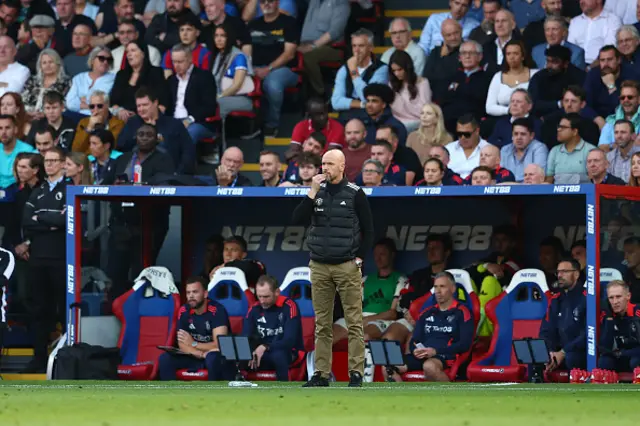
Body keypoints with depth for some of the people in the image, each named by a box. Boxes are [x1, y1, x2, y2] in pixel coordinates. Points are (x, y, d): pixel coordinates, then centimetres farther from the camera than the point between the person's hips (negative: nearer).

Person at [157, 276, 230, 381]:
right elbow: (182, 345, -3)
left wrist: (193, 344, -12)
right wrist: (200, 353, -24)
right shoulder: (184, 312, -1)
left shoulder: (217, 310, -17)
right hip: (195, 357, 5)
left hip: (217, 357, -5)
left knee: (212, 358, -40)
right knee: (165, 359, -16)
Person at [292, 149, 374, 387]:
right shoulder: (317, 192, 8)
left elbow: (368, 229, 2)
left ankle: (356, 374, -3)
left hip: (347, 267, -4)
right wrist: (313, 192, -10)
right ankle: (321, 374, 8)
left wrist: (359, 258, -5)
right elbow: (297, 220, -3)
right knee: (322, 324, 5)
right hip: (319, 267, 4)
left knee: (354, 323, -4)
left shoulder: (355, 194, -1)